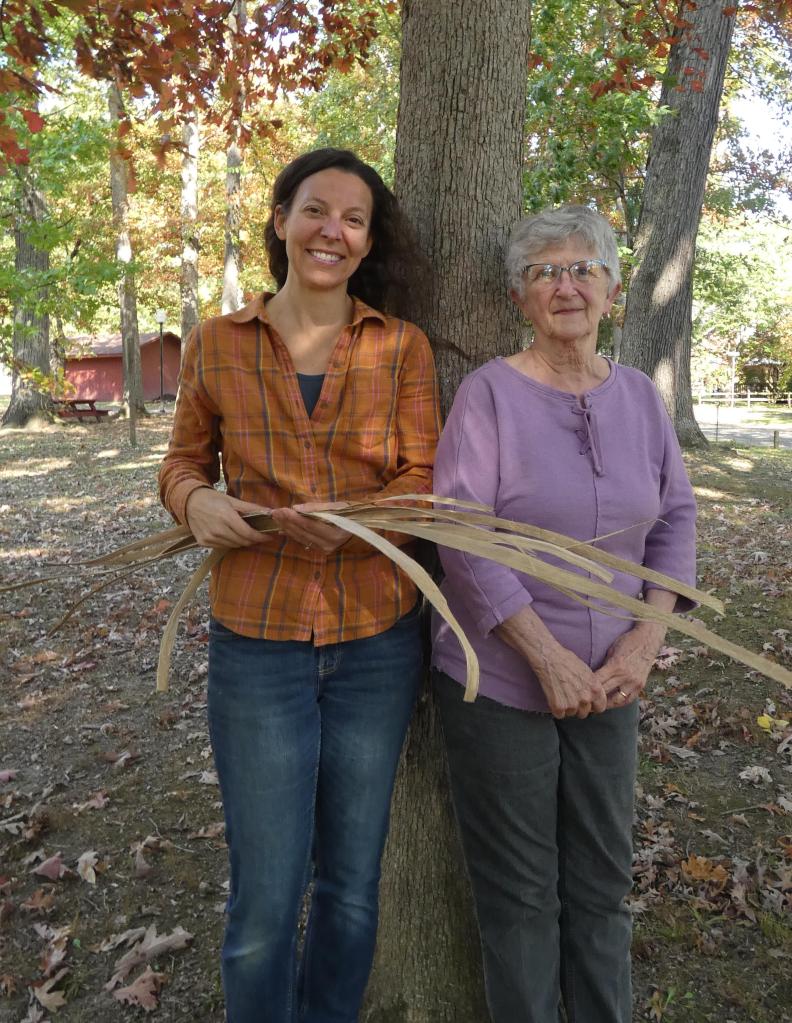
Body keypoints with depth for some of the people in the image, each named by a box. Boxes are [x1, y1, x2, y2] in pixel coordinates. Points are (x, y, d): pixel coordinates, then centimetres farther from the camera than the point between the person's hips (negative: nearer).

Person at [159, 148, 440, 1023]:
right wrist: (196, 500, -11)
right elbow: (183, 460, 12)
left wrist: (358, 519, -23)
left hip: (378, 644, 1)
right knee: (264, 900, 7)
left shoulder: (402, 348, 1)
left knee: (352, 886, 17)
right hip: (256, 643, 0)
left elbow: (423, 482, -3)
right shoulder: (217, 345, 2)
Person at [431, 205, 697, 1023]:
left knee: (602, 876, 20)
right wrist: (549, 657, -19)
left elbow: (675, 517, 6)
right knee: (519, 888, 13)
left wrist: (647, 637, -7)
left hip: (607, 682, 4)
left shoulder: (639, 395, 3)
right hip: (500, 681, -4)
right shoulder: (490, 392, -11)